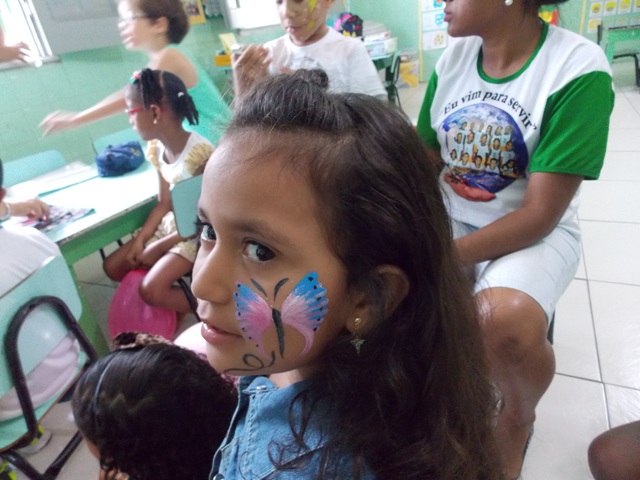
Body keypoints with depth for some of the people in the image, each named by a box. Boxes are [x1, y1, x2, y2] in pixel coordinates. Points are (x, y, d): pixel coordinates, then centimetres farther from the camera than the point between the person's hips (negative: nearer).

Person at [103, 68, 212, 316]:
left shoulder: (198, 152, -26)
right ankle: (178, 296, 18)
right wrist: (141, 239, -5)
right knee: (113, 267, 8)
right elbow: (164, 203, 7)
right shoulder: (157, 150, 0)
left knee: (152, 290, -20)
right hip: (171, 223, 9)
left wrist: (159, 246, -16)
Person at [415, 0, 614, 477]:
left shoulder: (579, 68, -17)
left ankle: (520, 418, 5)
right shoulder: (453, 57, -1)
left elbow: (541, 214, -20)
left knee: (504, 322, -33)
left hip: (538, 231, -4)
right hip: (449, 217, 5)